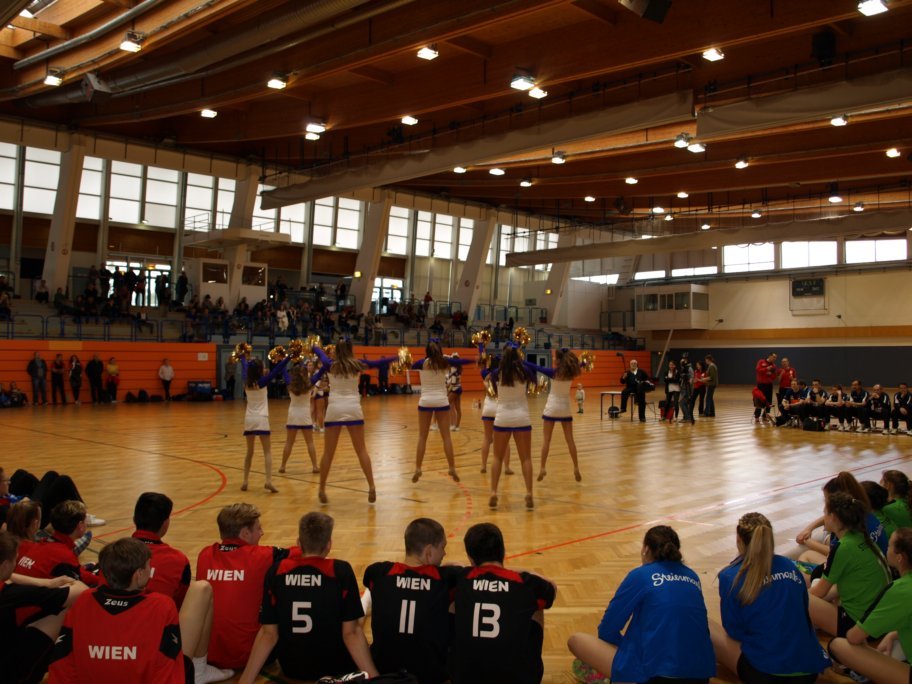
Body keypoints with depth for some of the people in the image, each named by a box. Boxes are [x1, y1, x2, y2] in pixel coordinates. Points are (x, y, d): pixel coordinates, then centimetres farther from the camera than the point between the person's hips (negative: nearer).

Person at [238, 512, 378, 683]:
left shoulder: (276, 571, -11)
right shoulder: (341, 571, -18)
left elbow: (268, 633, -11)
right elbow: (351, 632, -20)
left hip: (291, 667, 1)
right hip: (334, 666, -1)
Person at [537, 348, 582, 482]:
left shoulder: (553, 372, -15)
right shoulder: (571, 373, -3)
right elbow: (577, 365, 20)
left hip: (552, 408, -3)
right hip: (565, 409, 3)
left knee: (546, 440, 4)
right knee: (570, 440, 9)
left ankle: (542, 468, 1)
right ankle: (576, 468, 10)